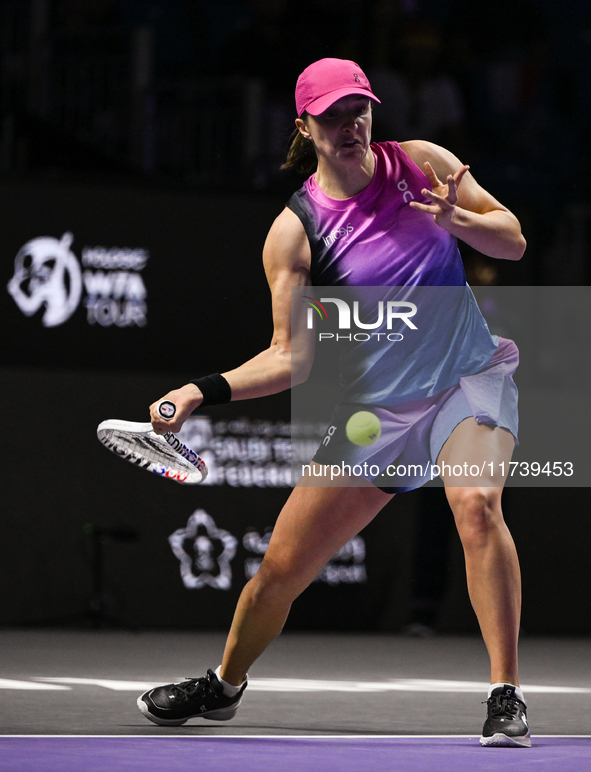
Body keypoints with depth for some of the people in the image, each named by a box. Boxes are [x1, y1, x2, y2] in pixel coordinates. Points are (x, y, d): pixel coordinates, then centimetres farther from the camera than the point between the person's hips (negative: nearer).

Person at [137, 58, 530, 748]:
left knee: (476, 503, -33)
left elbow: (513, 241, 1)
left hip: (471, 380, -1)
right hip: (378, 406, 1)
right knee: (281, 568, 3)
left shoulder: (422, 163, -3)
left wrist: (458, 219, -19)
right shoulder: (294, 232, -7)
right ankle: (224, 686, 33)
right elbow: (291, 358, -5)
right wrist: (205, 391, -19)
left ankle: (506, 697, -26)